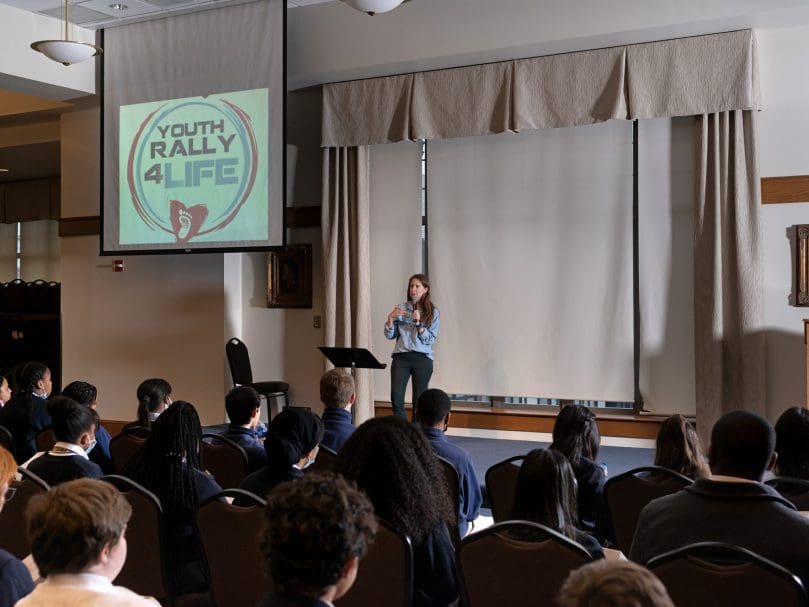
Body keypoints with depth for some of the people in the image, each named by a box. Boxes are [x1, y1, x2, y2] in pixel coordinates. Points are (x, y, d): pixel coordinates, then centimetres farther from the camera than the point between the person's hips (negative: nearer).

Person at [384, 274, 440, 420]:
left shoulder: (432, 312, 4)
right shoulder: (400, 309, 10)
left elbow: (431, 339, 0)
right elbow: (389, 335, 9)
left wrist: (418, 323, -12)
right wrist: (390, 318, -6)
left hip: (422, 358, -1)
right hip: (401, 357, 1)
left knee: (419, 401, 0)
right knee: (396, 397, -11)